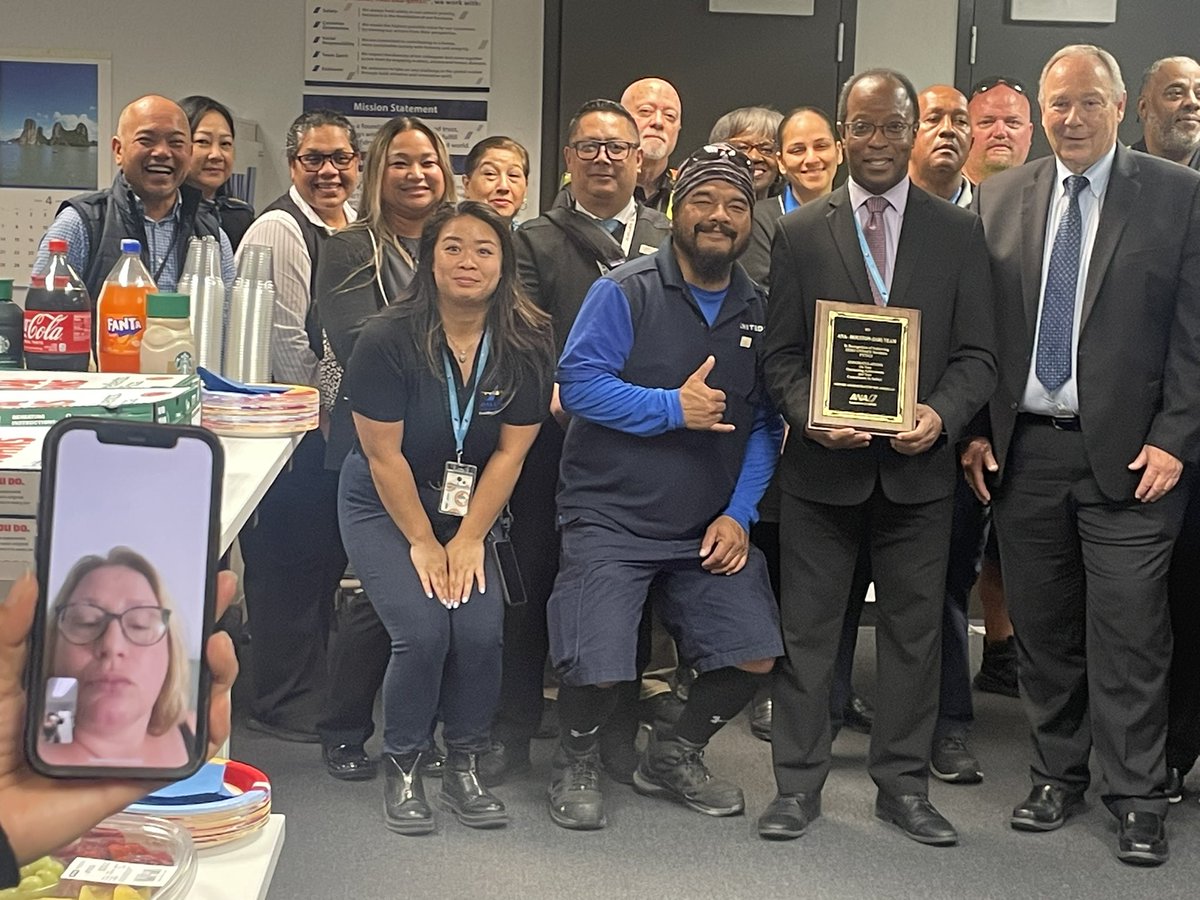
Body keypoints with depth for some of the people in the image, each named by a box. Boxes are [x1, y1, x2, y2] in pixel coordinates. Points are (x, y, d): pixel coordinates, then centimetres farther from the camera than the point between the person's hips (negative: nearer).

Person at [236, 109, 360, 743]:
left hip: (339, 423, 8)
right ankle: (283, 704, 10)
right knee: (290, 558, -2)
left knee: (326, 554, 15)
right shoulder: (280, 229, -12)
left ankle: (315, 686, 28)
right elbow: (286, 342, -15)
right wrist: (324, 418, -10)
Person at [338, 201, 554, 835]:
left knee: (481, 632, -16)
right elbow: (384, 454, -14)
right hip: (384, 509, -2)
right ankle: (402, 772, 3)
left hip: (472, 512, 2)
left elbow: (510, 452, -6)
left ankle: (464, 770, 6)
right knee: (423, 629, -19)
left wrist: (469, 541, -9)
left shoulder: (526, 346, -9)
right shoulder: (387, 340, -17)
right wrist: (422, 543, -11)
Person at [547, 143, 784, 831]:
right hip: (611, 518, -4)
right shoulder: (624, 293, -5)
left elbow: (765, 424, 6)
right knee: (597, 670, -13)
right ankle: (578, 762, 20)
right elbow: (578, 382, -13)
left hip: (713, 527, 4)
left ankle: (674, 756, 25)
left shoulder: (759, 311, 7)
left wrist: (740, 513, -5)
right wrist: (672, 408, -19)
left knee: (755, 655, -2)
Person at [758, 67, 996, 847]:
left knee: (915, 630, 9)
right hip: (823, 466, 0)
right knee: (808, 629, 7)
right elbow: (782, 354, 3)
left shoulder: (958, 232, 4)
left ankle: (904, 784, 22)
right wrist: (811, 416, -15)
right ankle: (799, 784, 18)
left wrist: (941, 414, -16)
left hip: (918, 466, 1)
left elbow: (976, 354, 2)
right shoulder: (801, 233, 4)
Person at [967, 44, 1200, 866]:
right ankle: (1058, 775, 25)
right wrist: (976, 430, 3)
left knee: (1129, 631, -2)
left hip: (1128, 452, -3)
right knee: (1042, 627, 10)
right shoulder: (1001, 197, 8)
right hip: (1022, 449, 3)